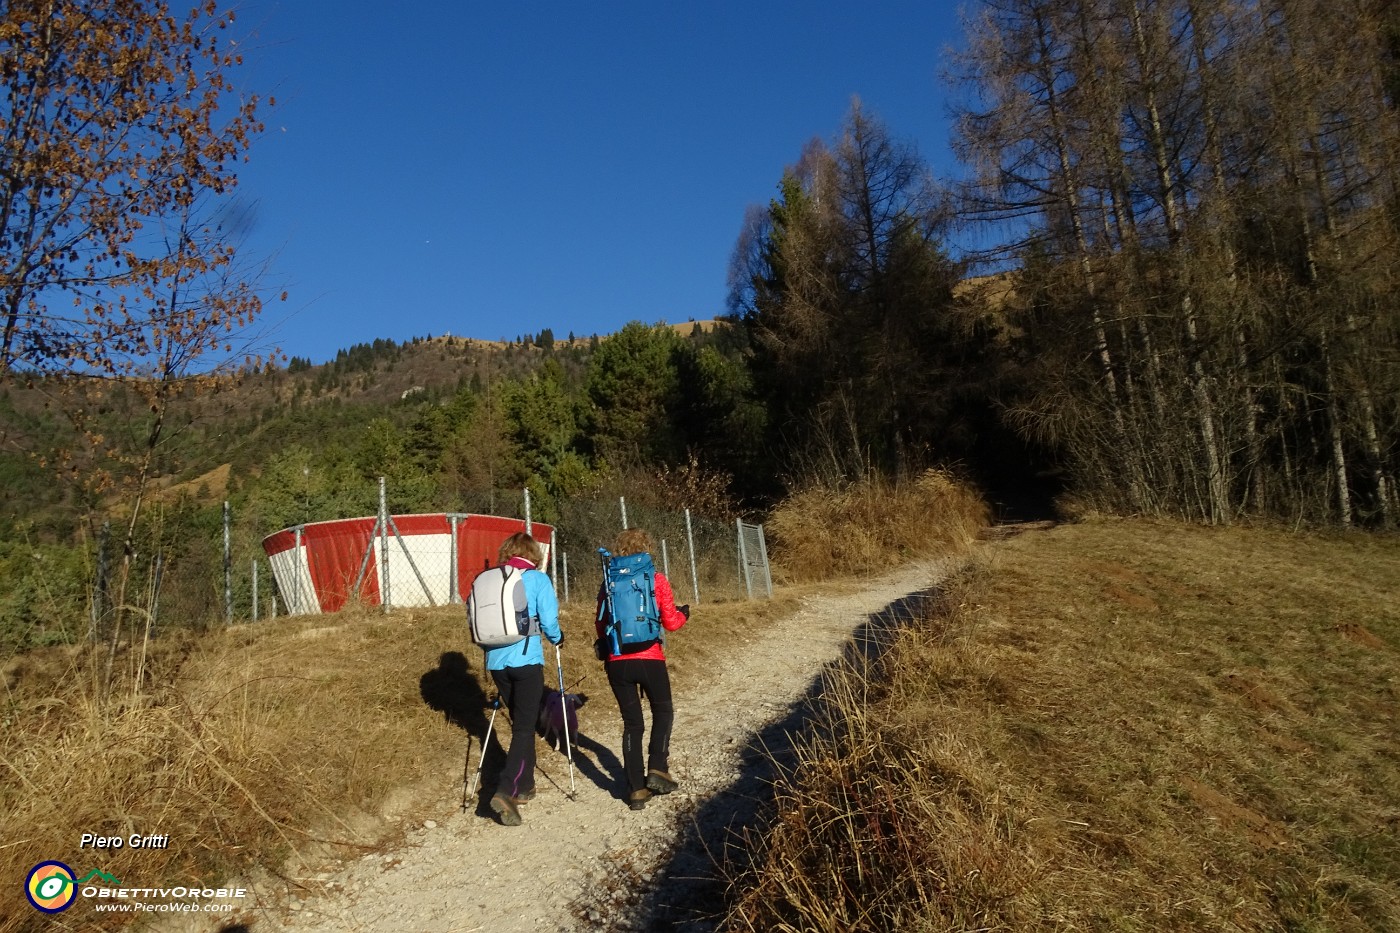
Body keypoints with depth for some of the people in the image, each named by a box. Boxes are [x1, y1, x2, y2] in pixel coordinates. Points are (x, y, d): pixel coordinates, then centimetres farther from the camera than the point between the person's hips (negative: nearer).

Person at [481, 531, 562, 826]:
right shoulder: (537, 580, -3)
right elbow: (549, 621, -8)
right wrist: (557, 639, 12)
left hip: (497, 662, 5)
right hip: (526, 660, -5)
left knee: (520, 723, 20)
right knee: (525, 728, -2)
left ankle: (524, 785, 27)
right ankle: (505, 791, -17)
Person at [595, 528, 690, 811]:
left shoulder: (609, 584, 4)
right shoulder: (656, 580, -4)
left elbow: (601, 626, 9)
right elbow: (670, 623, -3)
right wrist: (683, 614, 18)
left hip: (617, 662, 2)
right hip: (649, 659, -2)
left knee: (632, 723, 12)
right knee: (663, 712, 21)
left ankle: (636, 789, 11)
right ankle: (657, 770, 8)